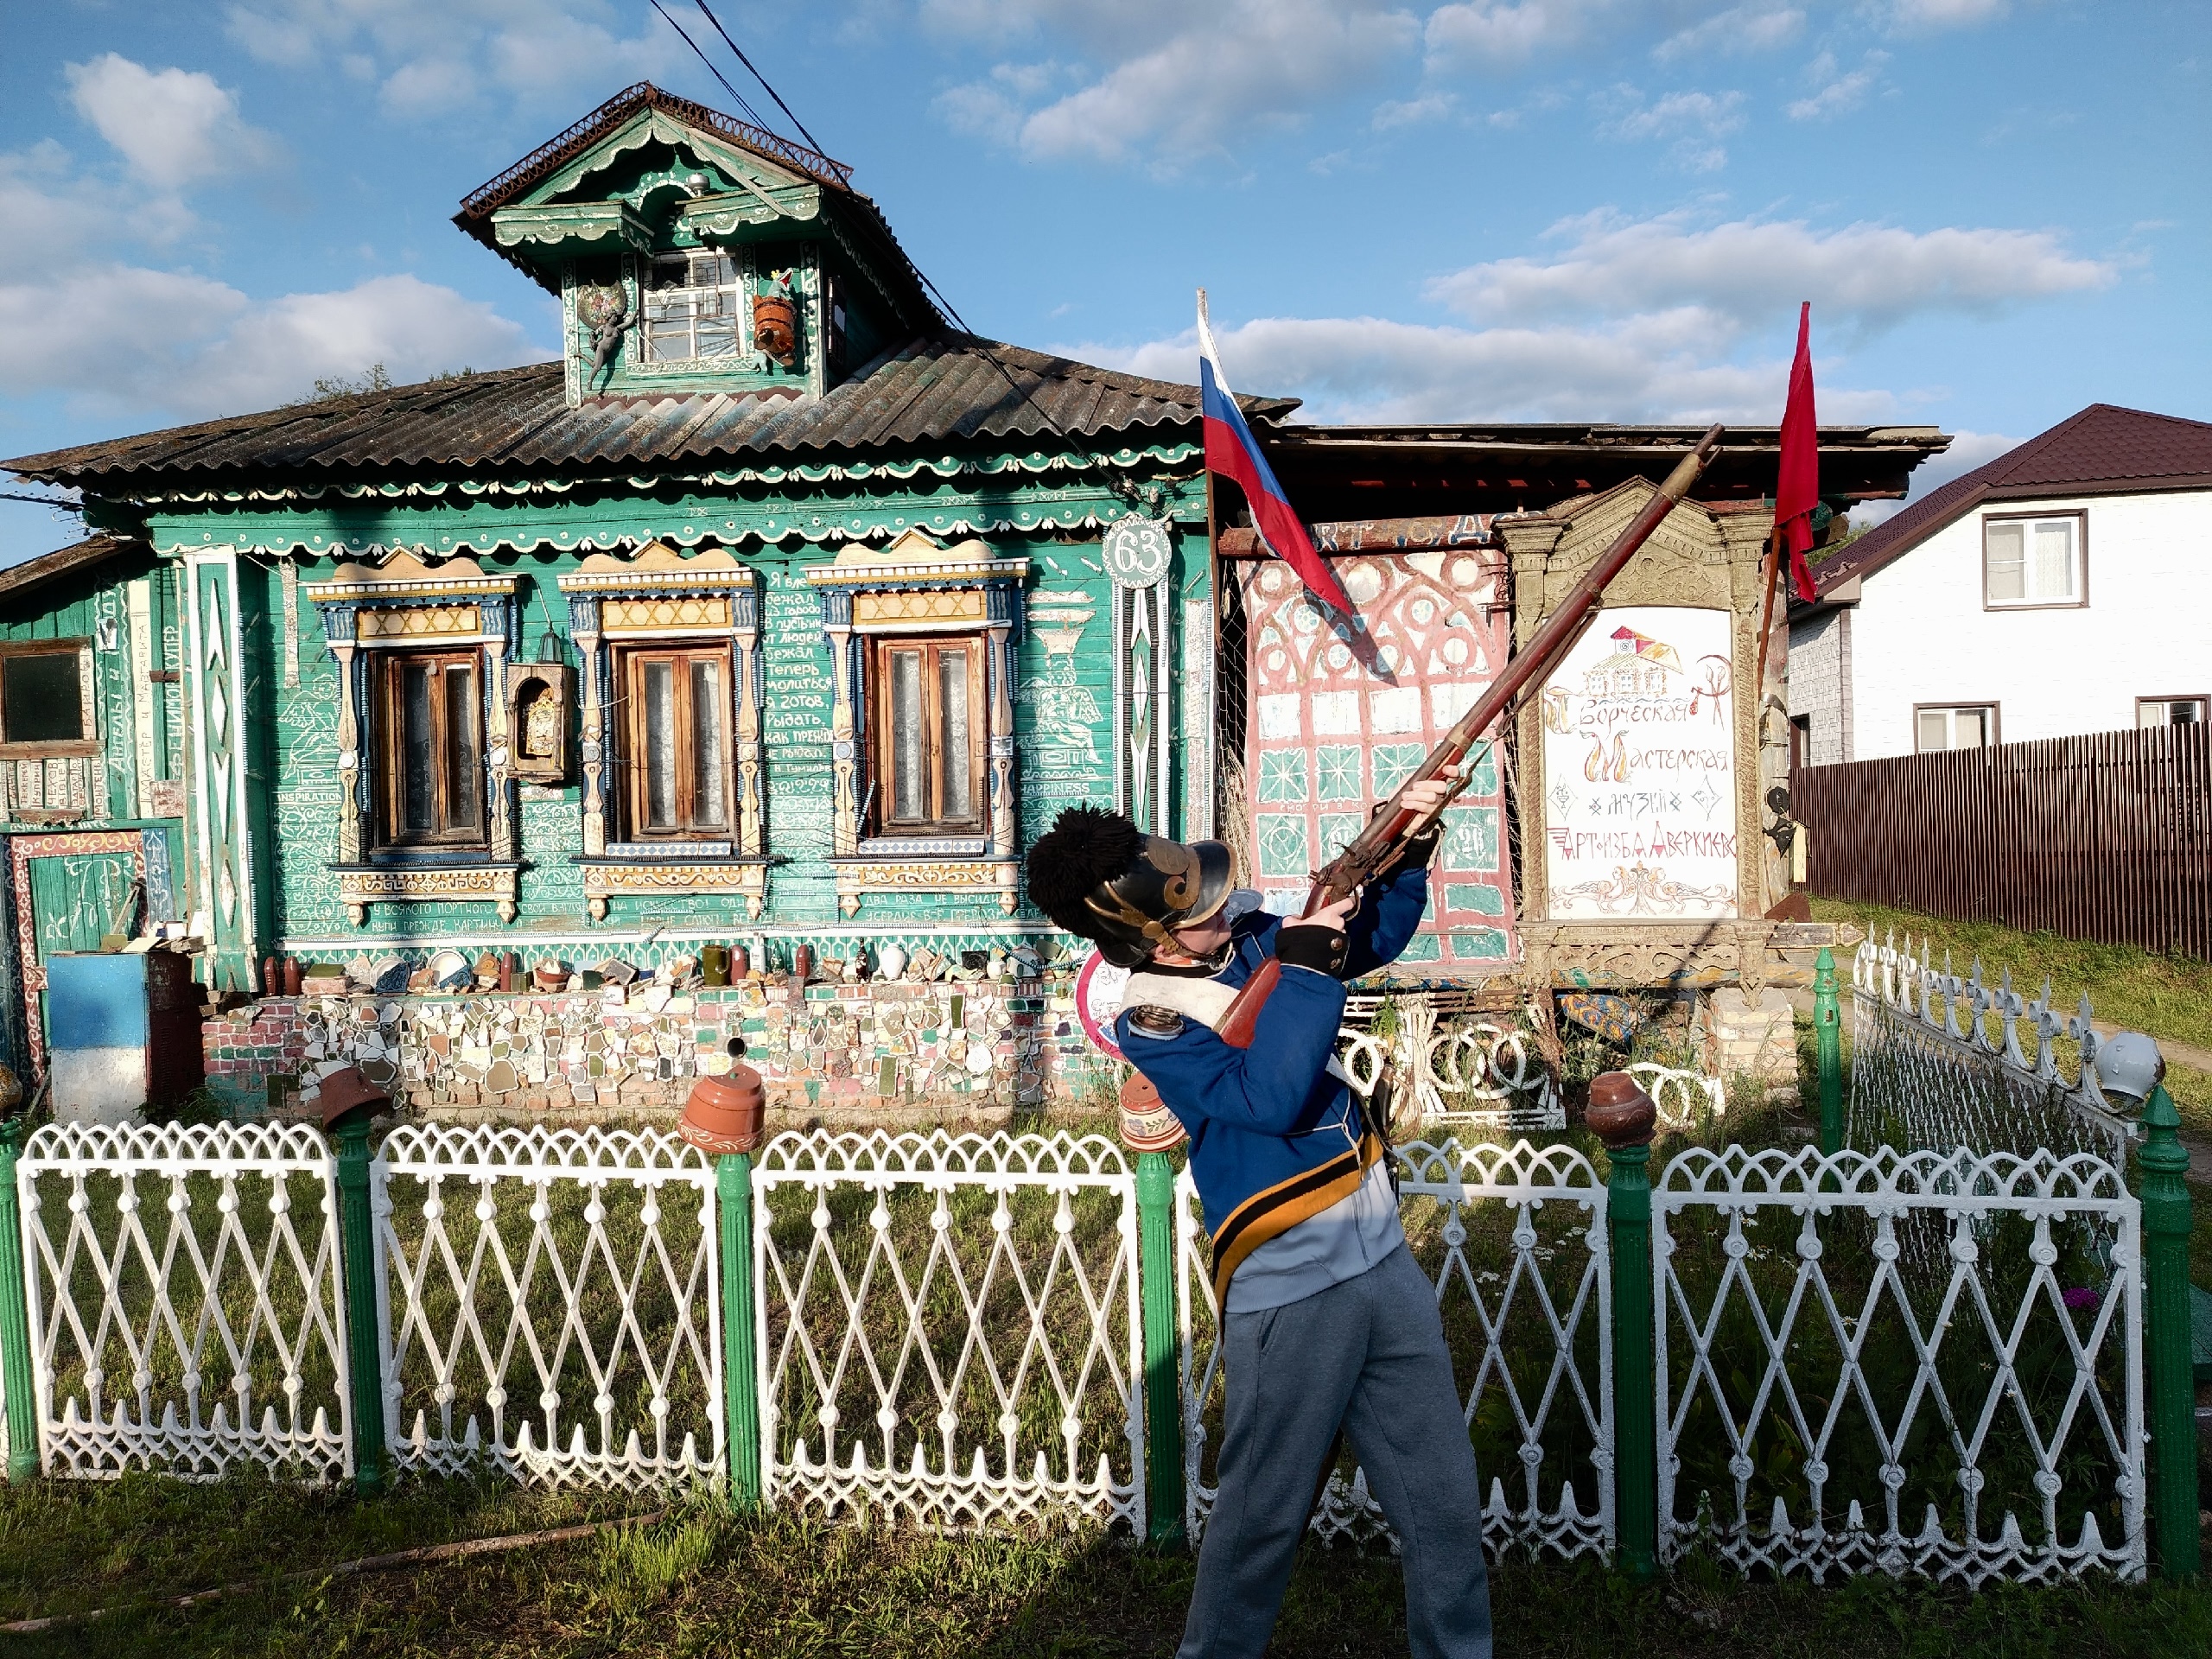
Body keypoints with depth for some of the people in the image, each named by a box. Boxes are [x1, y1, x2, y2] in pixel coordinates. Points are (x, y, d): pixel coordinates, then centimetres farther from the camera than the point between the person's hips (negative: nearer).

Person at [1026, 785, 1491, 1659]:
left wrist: (1409, 851, 0)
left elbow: (1376, 937, 17)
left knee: (1445, 1505, 15)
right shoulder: (1151, 1025, -16)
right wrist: (1302, 964, -24)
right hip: (1289, 1299, -6)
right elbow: (1273, 1096, -29)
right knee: (1263, 1518, 10)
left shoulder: (1250, 935, 2)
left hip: (1385, 1262, 6)